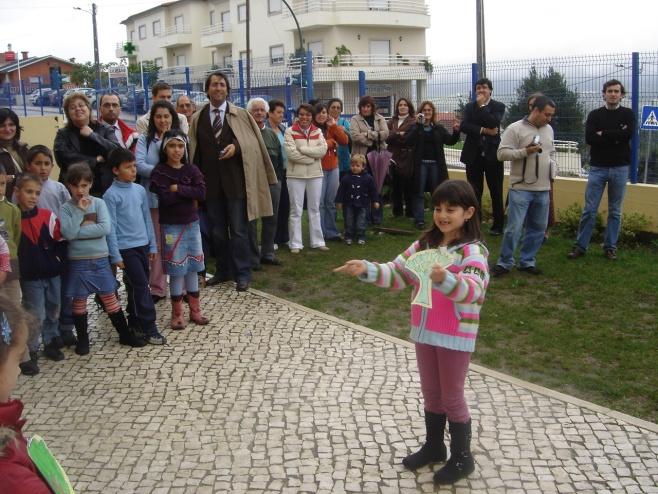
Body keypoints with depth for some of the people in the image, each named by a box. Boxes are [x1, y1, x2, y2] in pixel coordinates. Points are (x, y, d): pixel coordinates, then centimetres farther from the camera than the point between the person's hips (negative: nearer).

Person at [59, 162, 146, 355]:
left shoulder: (98, 203, -2)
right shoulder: (65, 209, -4)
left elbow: (105, 228, -15)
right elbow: (68, 233, -19)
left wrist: (80, 230, -17)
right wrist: (80, 210, -17)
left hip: (100, 260, 1)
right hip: (78, 262, 0)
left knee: (110, 299, 8)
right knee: (79, 301, 10)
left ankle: (125, 334, 19)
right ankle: (82, 339, 23)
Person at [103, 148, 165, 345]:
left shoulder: (140, 190, 7)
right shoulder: (111, 195, -10)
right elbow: (111, 227, -10)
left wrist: (152, 245, 12)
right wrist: (115, 255, -11)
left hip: (142, 245, 6)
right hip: (126, 248, -6)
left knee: (137, 286, 14)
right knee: (141, 286, -8)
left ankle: (134, 322, 27)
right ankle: (149, 328, -3)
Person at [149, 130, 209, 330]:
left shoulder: (191, 169, 4)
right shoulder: (159, 172, -6)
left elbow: (202, 192, -11)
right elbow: (165, 198, -19)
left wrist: (178, 189, -16)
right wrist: (188, 193, -14)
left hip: (192, 224, 4)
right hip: (171, 226, -4)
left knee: (192, 268, 10)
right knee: (176, 270, 0)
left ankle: (195, 310, 20)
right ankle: (177, 313, 11)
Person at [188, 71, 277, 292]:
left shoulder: (241, 115, 1)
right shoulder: (197, 118, 7)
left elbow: (254, 142, 1)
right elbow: (194, 150, 10)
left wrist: (236, 146, -17)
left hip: (236, 181, -3)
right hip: (211, 183, 3)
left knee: (238, 230, -1)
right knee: (217, 230, 12)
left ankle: (242, 274, 9)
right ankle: (223, 270, 25)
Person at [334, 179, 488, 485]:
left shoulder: (472, 251, -17)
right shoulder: (424, 244, 3)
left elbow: (472, 290, -32)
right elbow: (396, 274, 3)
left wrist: (445, 279, -51)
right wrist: (367, 270, -13)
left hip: (456, 337, -6)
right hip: (424, 332, 6)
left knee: (452, 397, 7)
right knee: (430, 393, 20)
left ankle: (462, 458, 24)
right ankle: (434, 446, 39)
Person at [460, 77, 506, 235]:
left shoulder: (498, 106, 1)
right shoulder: (469, 107, 9)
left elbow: (494, 123, -17)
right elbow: (463, 126, -6)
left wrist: (482, 105, -13)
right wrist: (483, 130, -17)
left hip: (492, 155, -2)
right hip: (474, 155, 2)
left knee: (496, 192, 4)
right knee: (474, 192, 7)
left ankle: (498, 225, 14)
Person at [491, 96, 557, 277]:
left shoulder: (548, 130, 12)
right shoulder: (515, 129, -8)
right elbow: (502, 153, -13)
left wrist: (553, 167, 9)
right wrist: (525, 151, -21)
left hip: (543, 189, 6)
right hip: (521, 188, -6)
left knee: (538, 228, 10)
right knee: (514, 228, -5)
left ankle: (527, 261, 22)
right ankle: (504, 263, 7)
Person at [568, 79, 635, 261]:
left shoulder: (628, 114, 5)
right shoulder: (595, 115, 4)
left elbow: (628, 134, -14)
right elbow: (589, 138, -11)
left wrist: (603, 134, -10)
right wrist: (616, 137, -13)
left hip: (620, 169, 1)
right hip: (598, 168, 0)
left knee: (615, 211, 7)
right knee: (589, 210, -1)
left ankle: (610, 247, 16)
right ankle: (580, 246, 6)